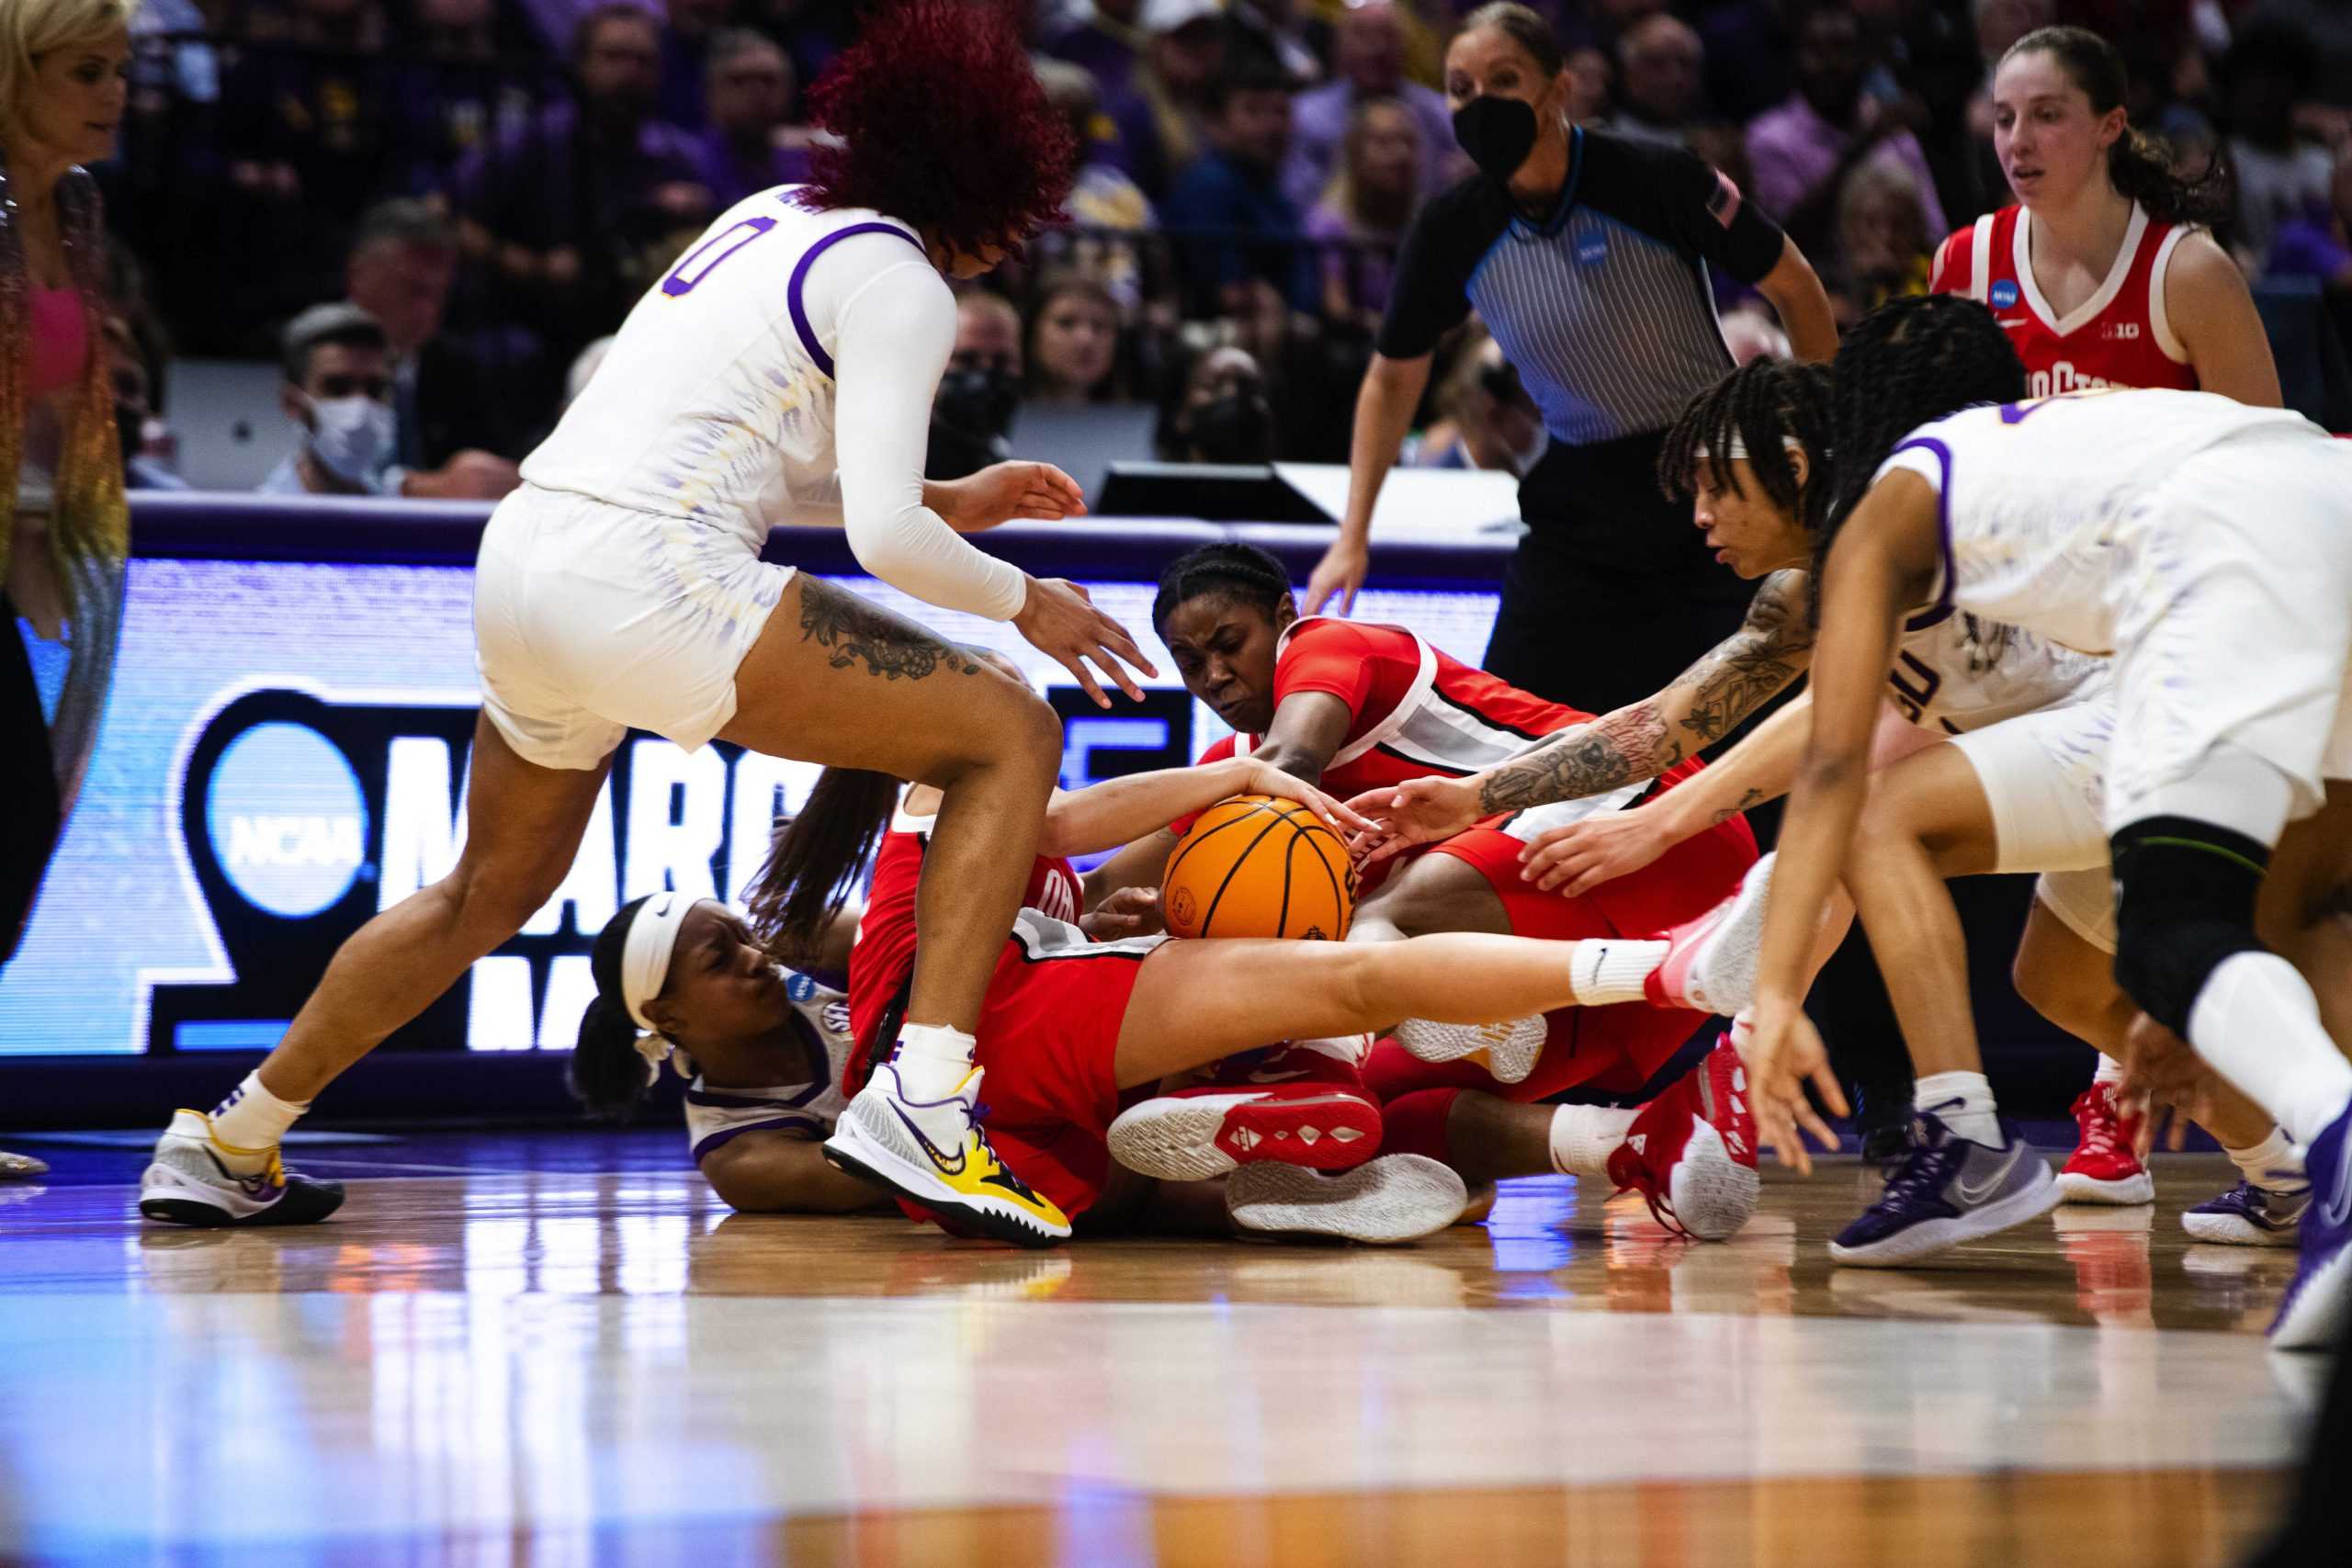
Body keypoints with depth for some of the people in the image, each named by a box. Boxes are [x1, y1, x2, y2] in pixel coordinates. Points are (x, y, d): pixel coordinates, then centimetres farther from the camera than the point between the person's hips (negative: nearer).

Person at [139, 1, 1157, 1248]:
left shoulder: (773, 217, 21)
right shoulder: (898, 284, -4)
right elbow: (884, 539, -12)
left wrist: (951, 501, 31)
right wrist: (1024, 603, 5)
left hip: (523, 553, 9)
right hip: (648, 580, -9)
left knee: (490, 893, 30)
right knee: (1012, 737, -3)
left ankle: (227, 1146, 37)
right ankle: (923, 1095, -17)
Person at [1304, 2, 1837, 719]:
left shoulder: (1658, 179, -17)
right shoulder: (1453, 230, -6)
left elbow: (1793, 287, -3)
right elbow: (1394, 377, 10)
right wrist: (1353, 538, 5)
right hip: (1577, 505, 3)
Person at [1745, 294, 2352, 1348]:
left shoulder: (1892, 500, 25)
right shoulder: (2102, 418, 42)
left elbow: (1832, 761, 12)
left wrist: (1775, 999, 9)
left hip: (2242, 543, -6)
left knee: (2171, 944, -15)